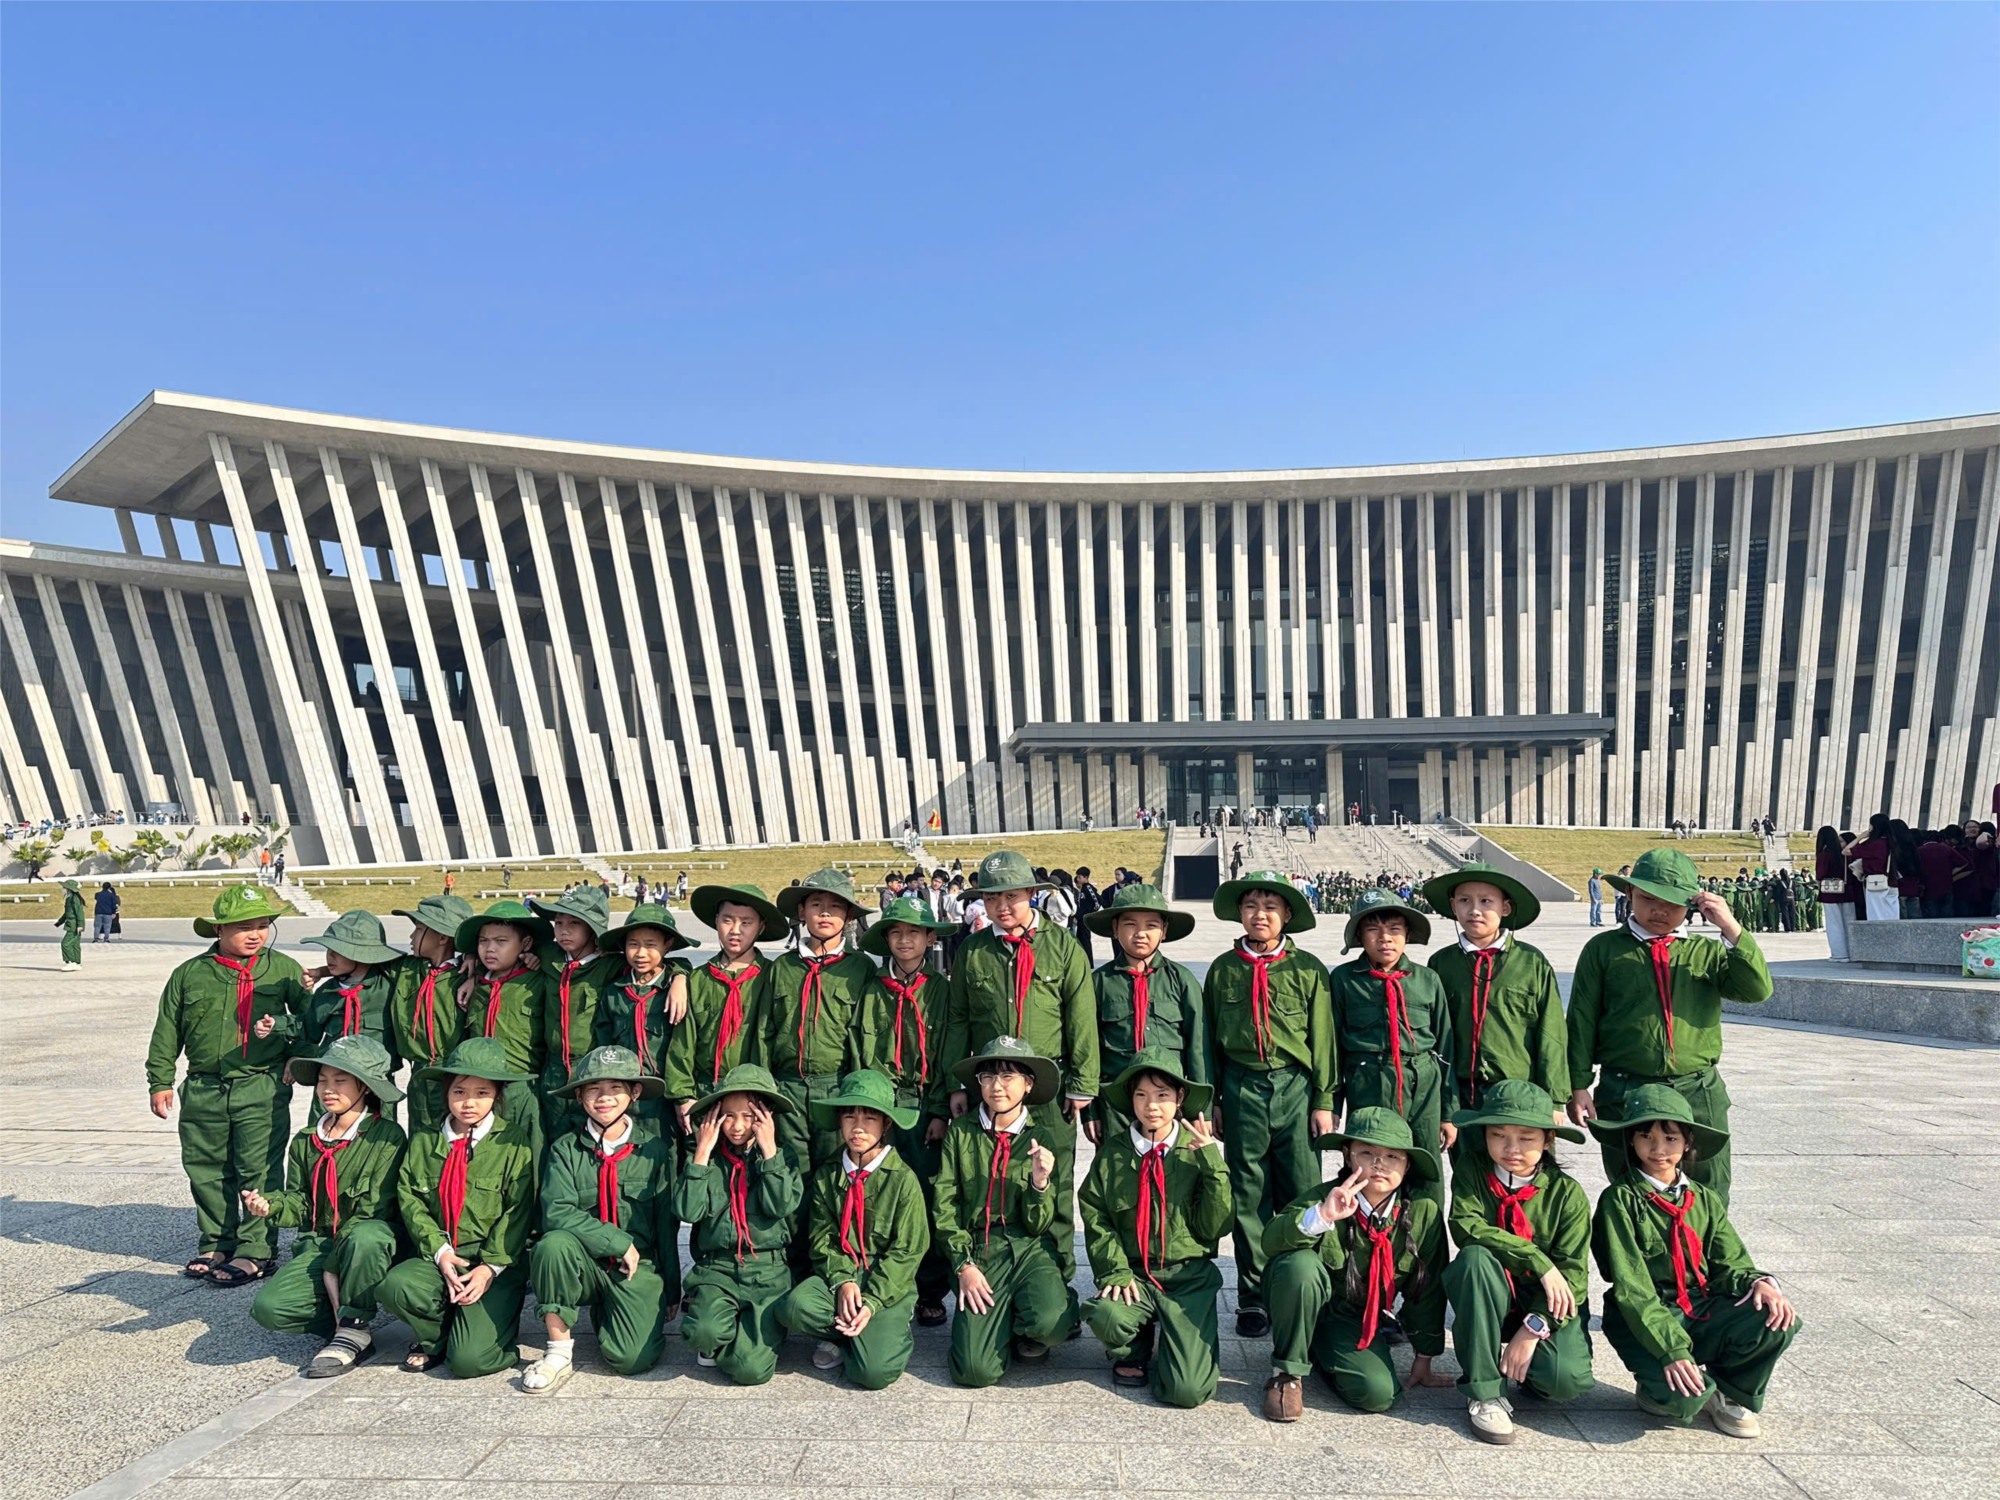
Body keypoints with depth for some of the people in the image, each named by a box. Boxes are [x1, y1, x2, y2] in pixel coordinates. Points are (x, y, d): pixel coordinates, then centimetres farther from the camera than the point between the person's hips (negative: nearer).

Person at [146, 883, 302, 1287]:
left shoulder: (283, 969, 1)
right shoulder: (190, 974, 5)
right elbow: (166, 1033, 12)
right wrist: (160, 1081, 10)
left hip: (263, 1089, -3)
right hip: (203, 1090, 3)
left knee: (259, 1170, -2)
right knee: (206, 1169, 14)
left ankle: (255, 1250, 9)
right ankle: (215, 1243, 31)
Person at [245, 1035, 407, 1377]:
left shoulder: (387, 1136, -9)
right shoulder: (305, 1141, 11)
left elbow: (375, 1209, -12)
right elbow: (299, 1201, 12)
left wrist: (335, 1266, -15)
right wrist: (269, 1205, -11)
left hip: (372, 1245, -5)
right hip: (318, 1245, 5)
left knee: (363, 1238, -40)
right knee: (268, 1307, -21)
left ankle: (353, 1331, -16)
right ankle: (348, 1330, 2)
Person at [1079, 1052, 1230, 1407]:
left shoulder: (1197, 1152, -1)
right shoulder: (1112, 1154, 1)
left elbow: (1214, 1227, -6)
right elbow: (1095, 1218, -1)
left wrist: (1212, 1164, -15)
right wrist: (1115, 1270, -14)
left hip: (1189, 1276, -1)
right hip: (1133, 1275, 1)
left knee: (1188, 1390, -17)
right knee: (1106, 1316, -32)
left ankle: (1197, 1342, 21)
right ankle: (1134, 1353, 7)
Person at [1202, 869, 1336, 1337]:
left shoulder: (1307, 969, 1)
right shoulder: (1223, 969, 4)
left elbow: (1323, 1038, 4)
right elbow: (1209, 1038, 9)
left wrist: (1324, 1100, 2)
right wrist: (1210, 1099, 9)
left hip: (1296, 1087, -1)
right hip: (1242, 1088, 1)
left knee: (1302, 1192, 4)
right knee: (1248, 1196, 8)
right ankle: (1254, 1298, 22)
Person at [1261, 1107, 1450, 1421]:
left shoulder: (1423, 1213, -13)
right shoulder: (1326, 1196, -20)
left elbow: (1427, 1291, 0)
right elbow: (1271, 1240, -32)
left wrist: (1423, 1359, 7)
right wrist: (1321, 1216, -48)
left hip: (1357, 1322, 3)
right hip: (1305, 1308, -3)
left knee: (1380, 1394, -22)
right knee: (1299, 1263, -34)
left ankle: (1320, 1354, 13)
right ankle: (1287, 1371, -12)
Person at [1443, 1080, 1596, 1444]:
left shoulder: (1568, 1193, -10)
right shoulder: (1471, 1168, -9)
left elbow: (1573, 1272, -13)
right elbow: (1465, 1226, -23)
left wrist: (1533, 1328, -21)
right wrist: (1537, 1260, -29)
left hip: (1548, 1304, 0)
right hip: (1486, 1302, 0)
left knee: (1565, 1380, -28)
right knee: (1476, 1258, -33)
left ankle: (1513, 1358, 11)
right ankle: (1483, 1390, -21)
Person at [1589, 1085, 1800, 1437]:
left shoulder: (1703, 1201, 11)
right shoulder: (1620, 1200, -10)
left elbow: (1729, 1263, 7)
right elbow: (1631, 1289, -15)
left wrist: (1758, 1282, -16)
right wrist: (1671, 1350, -23)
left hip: (1701, 1309, 6)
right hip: (1644, 1321, -5)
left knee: (1779, 1323, -21)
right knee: (1681, 1398, -31)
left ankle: (1729, 1392, 6)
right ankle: (1661, 1391, 9)